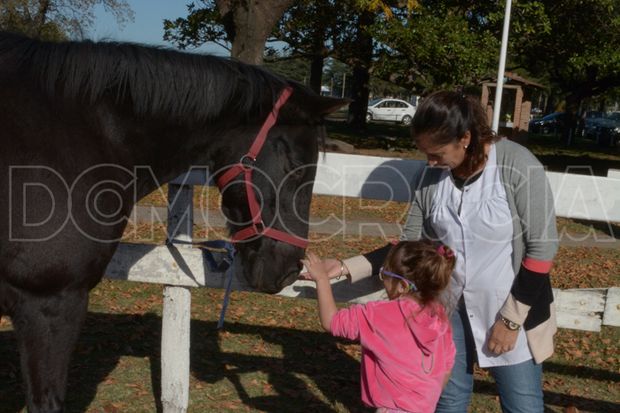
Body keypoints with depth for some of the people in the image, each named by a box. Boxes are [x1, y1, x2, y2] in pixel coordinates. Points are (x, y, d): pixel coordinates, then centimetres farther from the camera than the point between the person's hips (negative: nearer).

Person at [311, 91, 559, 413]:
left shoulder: (518, 168, -20)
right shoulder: (430, 177, -7)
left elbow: (542, 249, -16)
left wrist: (511, 319, -16)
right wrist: (347, 267, -12)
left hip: (515, 312, -3)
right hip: (451, 308, 4)